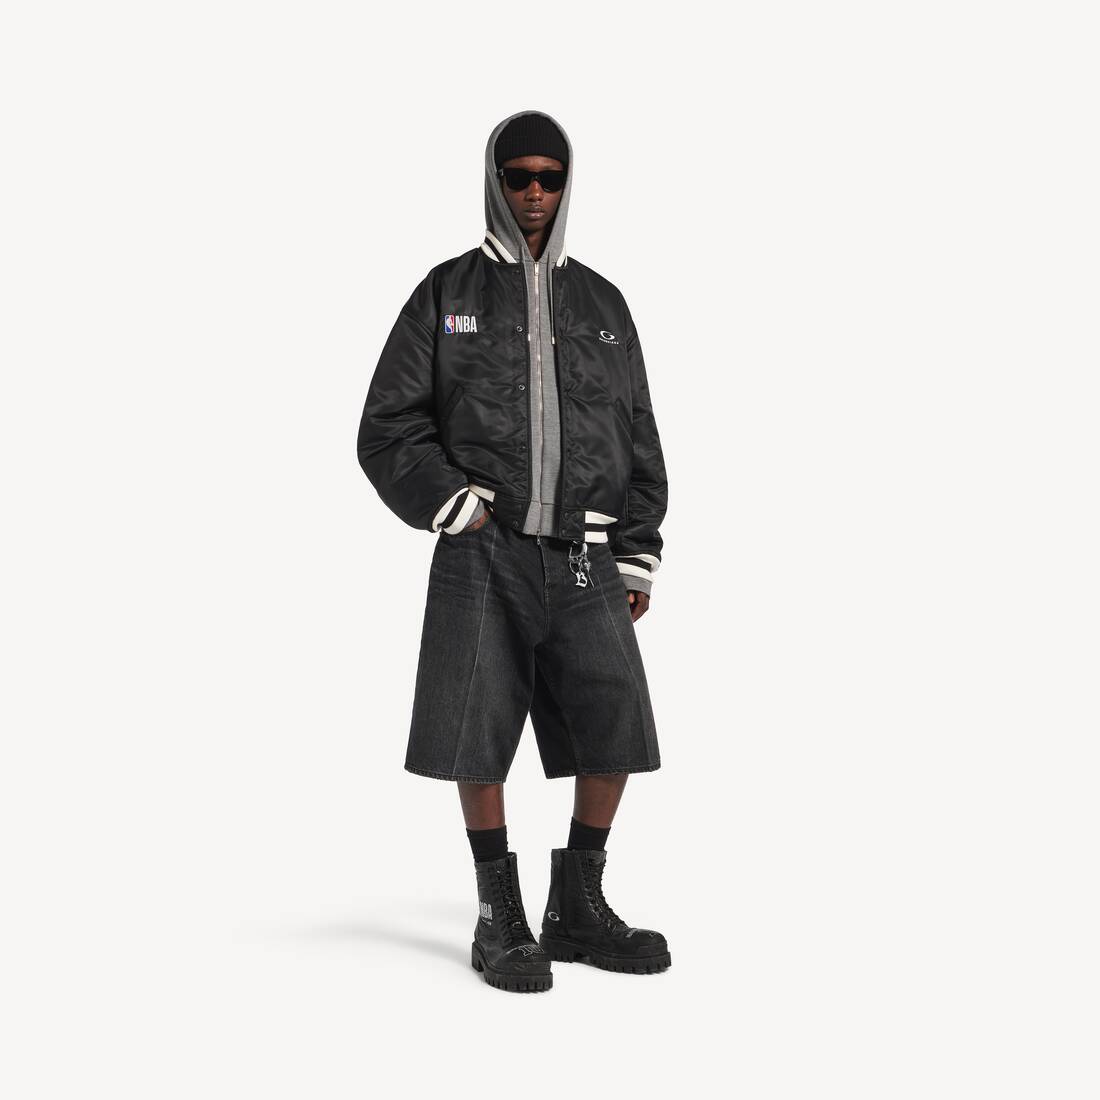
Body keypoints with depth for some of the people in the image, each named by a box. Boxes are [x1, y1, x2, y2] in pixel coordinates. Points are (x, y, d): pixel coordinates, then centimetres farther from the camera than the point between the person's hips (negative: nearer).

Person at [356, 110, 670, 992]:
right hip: (483, 553, -3)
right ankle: (501, 921, 8)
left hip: (582, 558, 3)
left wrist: (638, 563, 5)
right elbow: (389, 432, 0)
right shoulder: (446, 295, 4)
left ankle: (578, 909, 8)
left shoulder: (602, 305, 13)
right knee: (478, 730, -6)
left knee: (614, 720, -6)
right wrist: (459, 512, -12)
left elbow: (637, 441, 12)